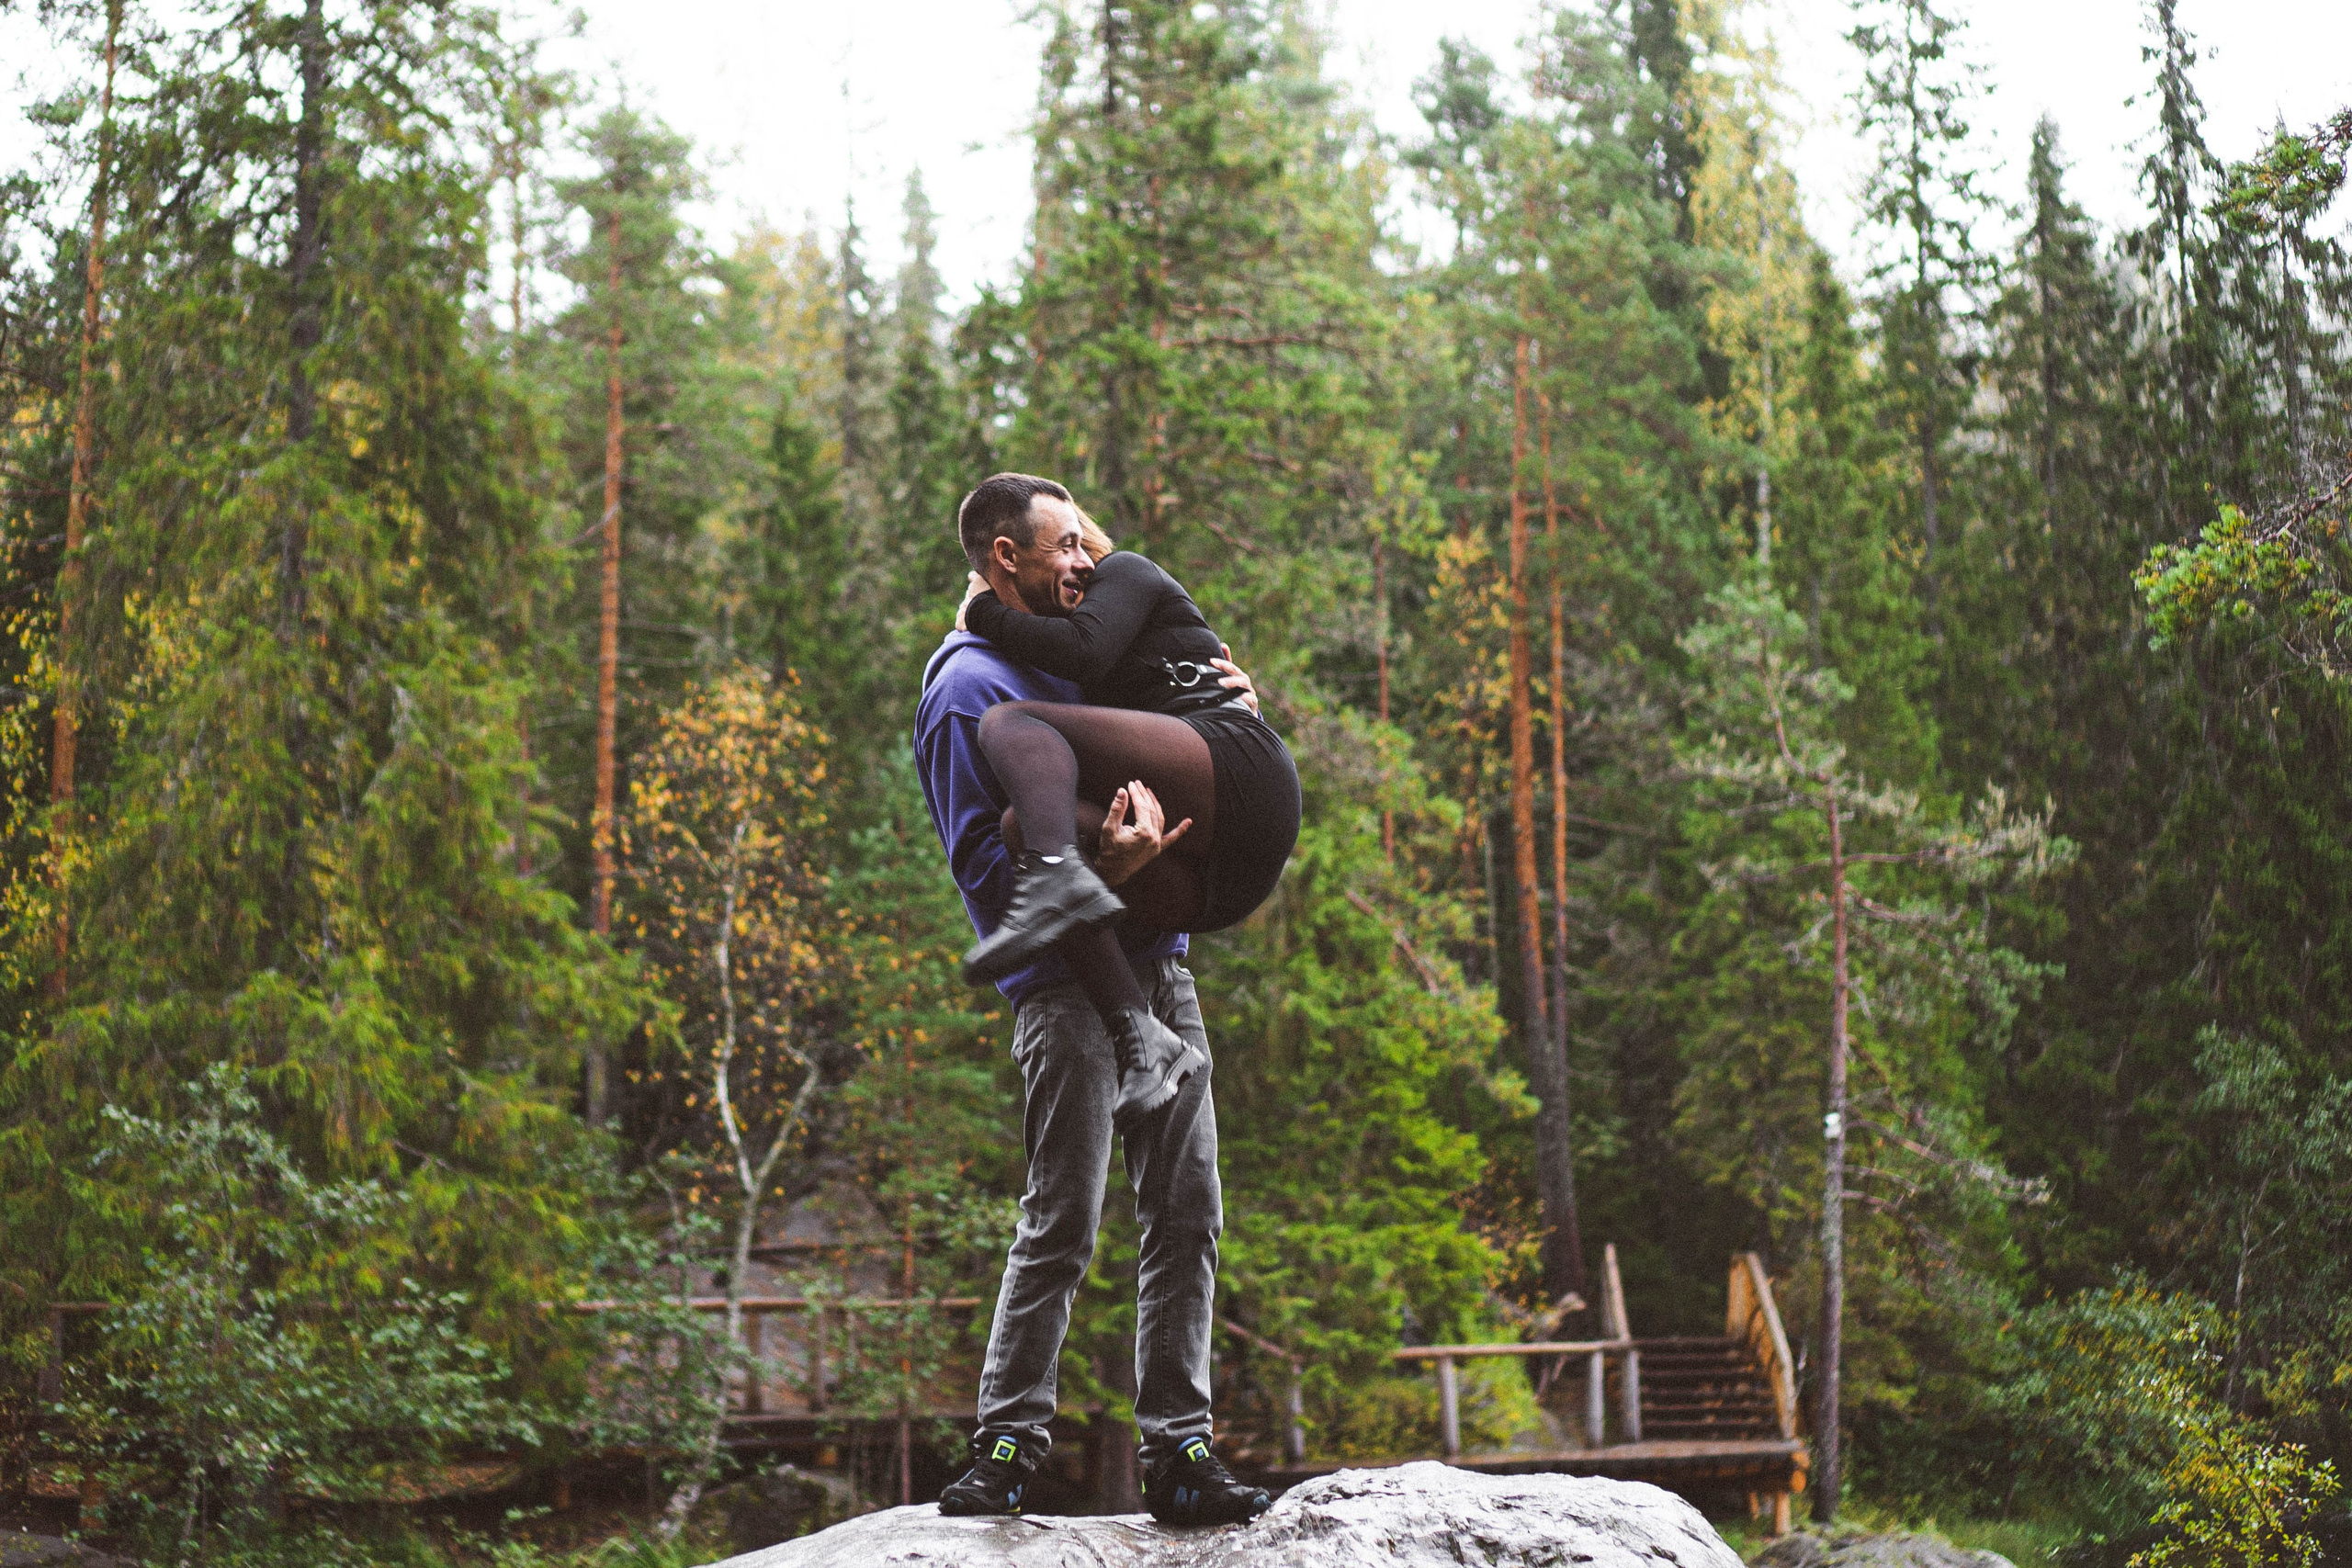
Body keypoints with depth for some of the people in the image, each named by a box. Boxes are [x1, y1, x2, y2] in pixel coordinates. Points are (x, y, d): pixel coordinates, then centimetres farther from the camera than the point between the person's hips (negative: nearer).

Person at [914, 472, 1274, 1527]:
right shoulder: (969, 684, -5)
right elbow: (981, 858, -12)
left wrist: (1220, 704, 10)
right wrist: (1099, 868, -26)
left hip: (1157, 965, 8)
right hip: (1068, 981, -8)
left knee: (1186, 1213, 3)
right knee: (1062, 1224, -9)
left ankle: (1177, 1452, 6)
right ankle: (1006, 1448, 1)